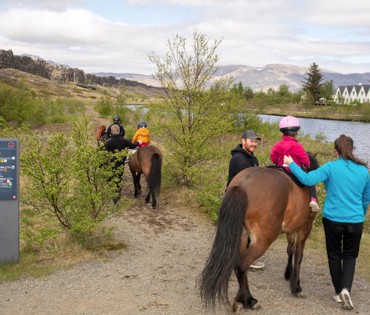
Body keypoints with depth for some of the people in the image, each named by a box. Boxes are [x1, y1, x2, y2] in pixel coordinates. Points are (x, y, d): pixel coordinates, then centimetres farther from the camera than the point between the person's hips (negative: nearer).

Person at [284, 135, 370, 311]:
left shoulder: (331, 167, -11)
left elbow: (307, 179, -22)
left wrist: (291, 164, -10)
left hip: (333, 219, -1)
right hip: (355, 222, 2)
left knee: (334, 255, 16)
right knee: (350, 256, 15)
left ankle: (339, 292, 22)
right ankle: (346, 289, -6)